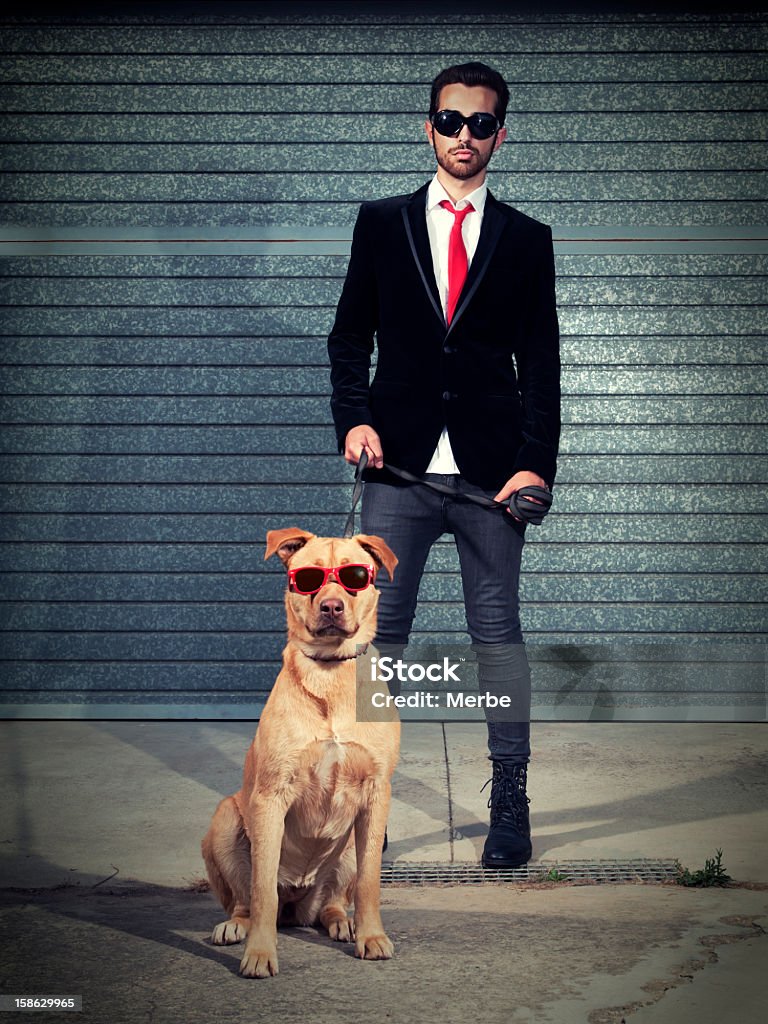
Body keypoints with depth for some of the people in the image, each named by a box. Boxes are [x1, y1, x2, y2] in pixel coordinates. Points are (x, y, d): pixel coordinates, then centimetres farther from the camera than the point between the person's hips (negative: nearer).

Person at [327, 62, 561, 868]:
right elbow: (350, 335, 12)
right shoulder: (381, 223, 11)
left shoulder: (526, 240, 9)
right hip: (399, 468, 0)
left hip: (490, 471, 0)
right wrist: (355, 418, -6)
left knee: (498, 632, 3)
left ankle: (510, 802, 12)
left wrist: (534, 463, -6)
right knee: (378, 630, -1)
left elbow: (541, 364, 7)